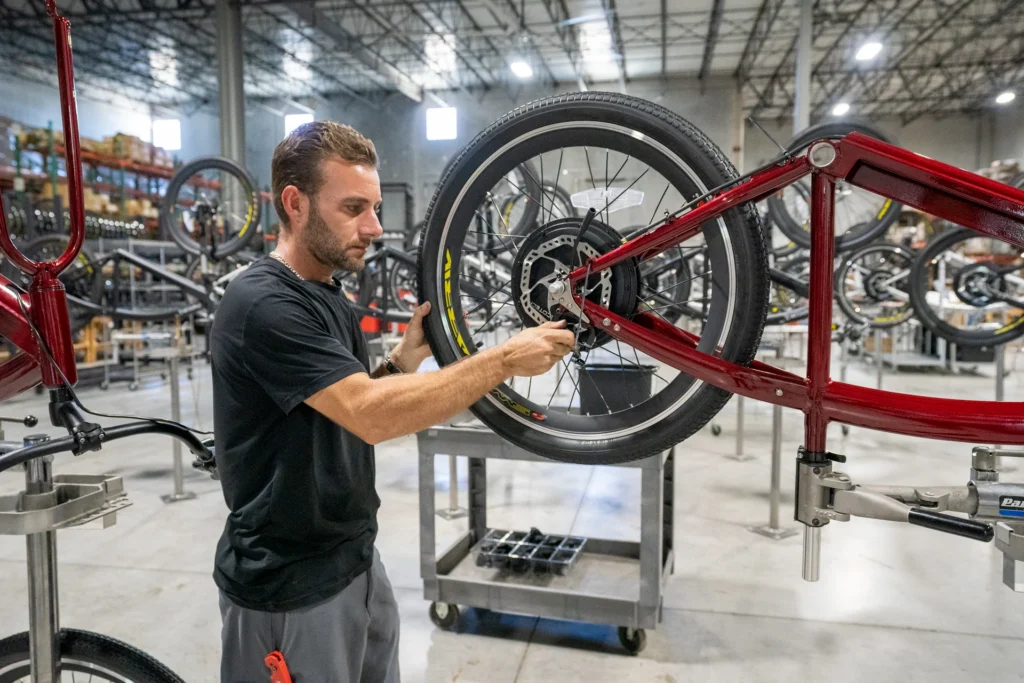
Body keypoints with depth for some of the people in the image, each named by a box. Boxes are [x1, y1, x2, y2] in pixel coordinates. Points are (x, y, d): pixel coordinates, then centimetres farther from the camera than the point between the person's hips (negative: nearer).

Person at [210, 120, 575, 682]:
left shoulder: (330, 300, 8)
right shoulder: (263, 305, -21)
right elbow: (371, 416, -30)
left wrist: (403, 361, -6)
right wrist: (504, 359, -26)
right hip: (290, 591, -8)